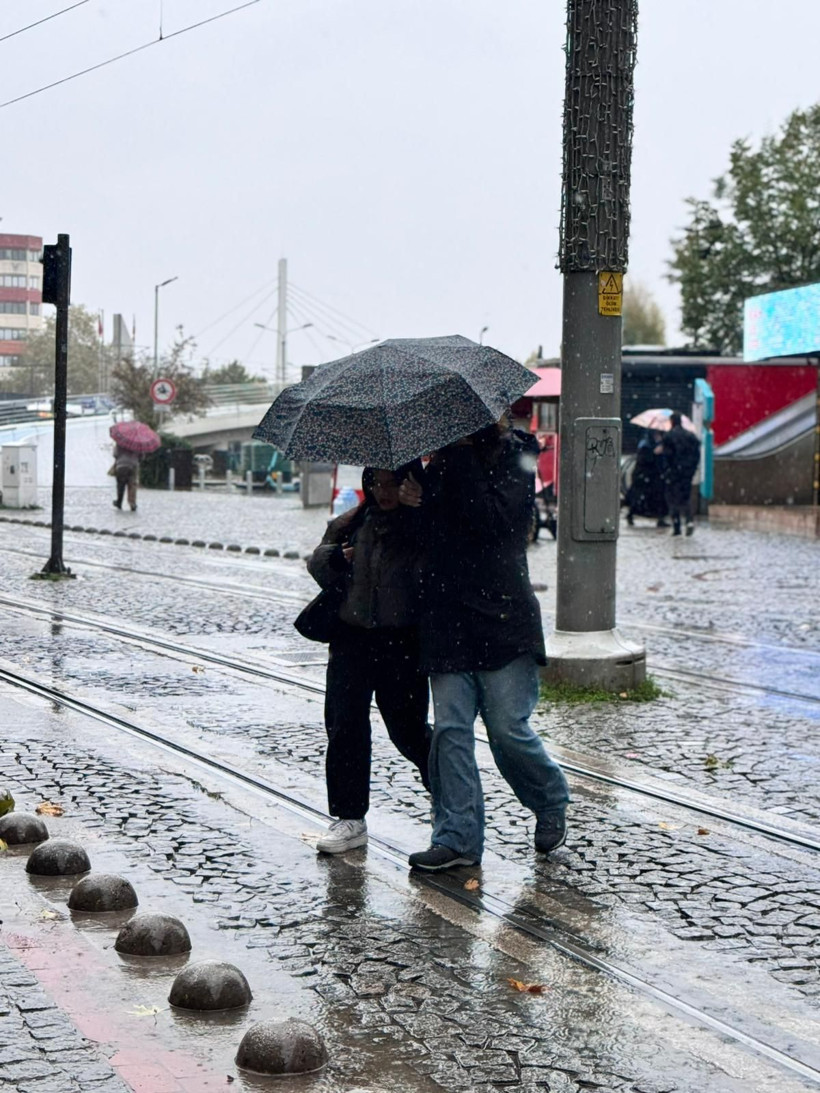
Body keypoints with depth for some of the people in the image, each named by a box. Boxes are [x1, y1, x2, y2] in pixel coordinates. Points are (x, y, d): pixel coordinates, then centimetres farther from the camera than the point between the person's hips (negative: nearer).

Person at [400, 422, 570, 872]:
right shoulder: (442, 463, 14)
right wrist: (420, 500, 4)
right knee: (450, 729, 0)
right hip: (448, 622, 5)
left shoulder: (512, 458, -3)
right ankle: (457, 838, 5)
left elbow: (491, 520, -18)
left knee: (508, 729, -3)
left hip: (502, 619, -5)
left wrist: (461, 456, -18)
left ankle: (551, 804, 24)